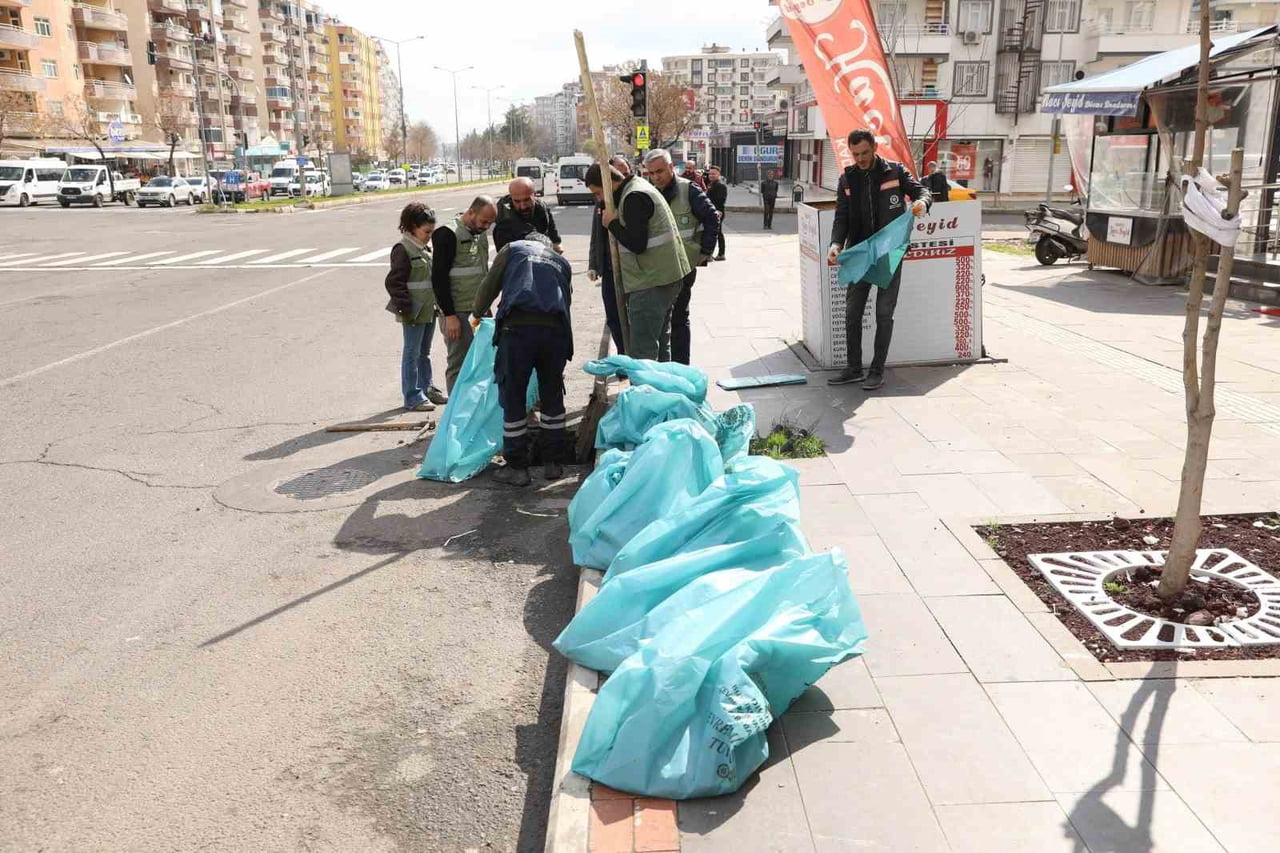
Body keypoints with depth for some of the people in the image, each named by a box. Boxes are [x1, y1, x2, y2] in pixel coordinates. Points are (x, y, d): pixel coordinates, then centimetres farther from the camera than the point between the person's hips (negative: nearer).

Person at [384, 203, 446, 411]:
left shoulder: (424, 248, 12)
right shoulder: (403, 249, -13)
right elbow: (394, 282, -17)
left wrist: (437, 304, 16)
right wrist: (406, 308, -19)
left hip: (429, 310, 8)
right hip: (414, 313, -8)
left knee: (424, 352, 18)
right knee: (412, 354, -1)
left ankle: (427, 389, 29)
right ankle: (412, 397, 4)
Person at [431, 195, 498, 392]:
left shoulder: (480, 233, 15)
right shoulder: (447, 234, -11)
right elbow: (439, 278, -14)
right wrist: (450, 315, -17)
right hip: (458, 313, -8)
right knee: (459, 364, -5)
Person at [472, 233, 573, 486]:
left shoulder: (513, 249, 21)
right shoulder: (562, 262, 30)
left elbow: (488, 287, 16)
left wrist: (478, 313, 34)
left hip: (518, 326, -3)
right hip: (555, 329, 3)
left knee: (513, 397, 6)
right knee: (552, 396, 17)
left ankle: (517, 468, 10)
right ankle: (553, 463, 23)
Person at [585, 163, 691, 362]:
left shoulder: (634, 198, -16)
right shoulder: (640, 186, 16)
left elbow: (637, 244, -22)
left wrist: (612, 224, -11)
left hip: (652, 282, -11)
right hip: (665, 277, 11)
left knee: (642, 353, -10)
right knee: (660, 346, 19)